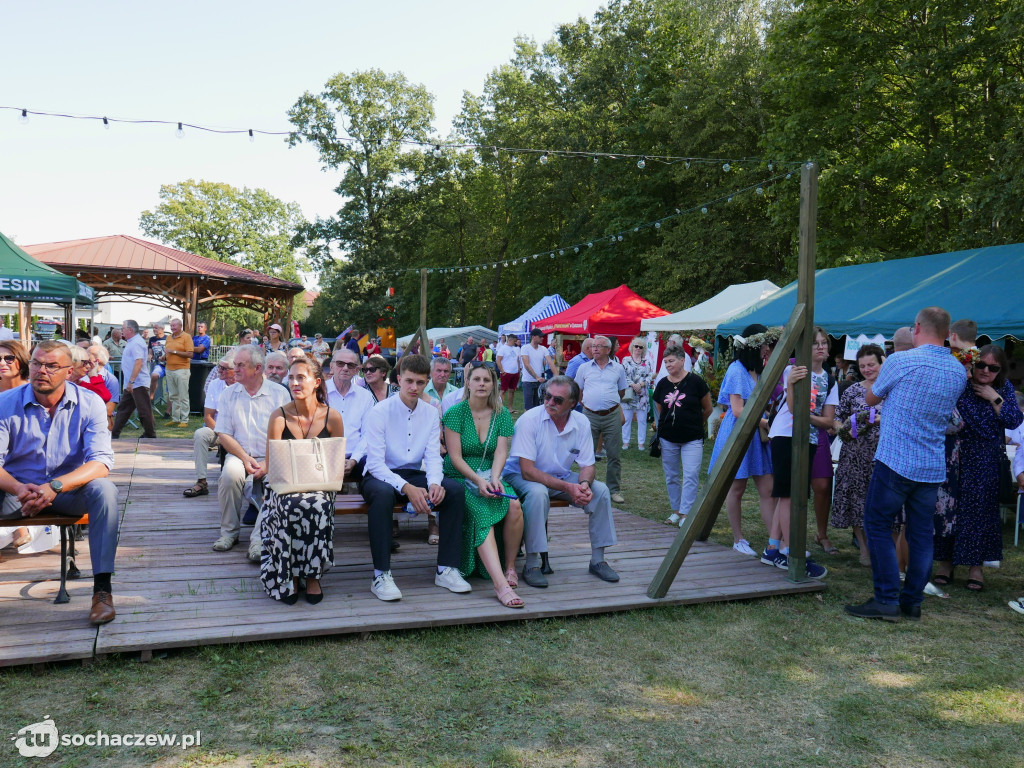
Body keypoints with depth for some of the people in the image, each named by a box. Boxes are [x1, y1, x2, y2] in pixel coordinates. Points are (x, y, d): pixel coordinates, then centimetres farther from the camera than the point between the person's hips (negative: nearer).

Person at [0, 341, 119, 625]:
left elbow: (101, 461, -19)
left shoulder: (89, 403, -8)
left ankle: (102, 588, -28)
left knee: (104, 489, -32)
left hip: (69, 491, -1)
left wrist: (56, 486, -35)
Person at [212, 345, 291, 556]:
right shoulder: (228, 394, 8)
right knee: (230, 473, -30)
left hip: (271, 458, -1)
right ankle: (229, 531, -11)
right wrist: (245, 458, -13)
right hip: (240, 454, 2)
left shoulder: (279, 393, 1)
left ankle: (260, 538, -22)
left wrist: (268, 463, -17)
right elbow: (223, 434, 3)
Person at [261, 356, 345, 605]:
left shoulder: (332, 417, -2)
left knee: (317, 507, -33)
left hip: (320, 487, 0)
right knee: (292, 507, -34)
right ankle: (288, 576, -13)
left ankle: (312, 575, -14)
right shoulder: (279, 416, -4)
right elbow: (271, 465, -3)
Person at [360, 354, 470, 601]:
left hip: (414, 476, 5)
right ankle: (381, 576, -31)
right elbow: (375, 463, -18)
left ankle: (446, 569, -13)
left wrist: (434, 483, -24)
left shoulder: (431, 414, 3)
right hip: (381, 476, -4)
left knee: (456, 490, -20)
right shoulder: (380, 412, -12)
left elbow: (433, 457, 0)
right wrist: (406, 488, -32)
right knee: (383, 493, -39)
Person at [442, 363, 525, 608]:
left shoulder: (501, 414, 8)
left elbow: (501, 452, -1)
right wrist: (478, 481, -21)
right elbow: (455, 457, -8)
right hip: (460, 477, -3)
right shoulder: (456, 412, -3)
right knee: (480, 514, -33)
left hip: (490, 476, 3)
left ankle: (510, 567, -8)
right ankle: (500, 584, -42)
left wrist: (494, 478, -20)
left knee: (515, 506, -28)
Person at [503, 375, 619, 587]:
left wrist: (584, 484, -26)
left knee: (600, 490, -15)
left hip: (561, 477, 5)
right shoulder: (529, 420, -23)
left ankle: (597, 560, 0)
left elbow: (587, 465, -1)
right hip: (521, 476, -5)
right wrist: (567, 487, -33)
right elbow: (527, 470, -26)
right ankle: (531, 565, -25)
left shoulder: (582, 423, -8)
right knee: (538, 493, -37)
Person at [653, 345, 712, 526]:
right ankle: (676, 511, 22)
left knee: (691, 476, -8)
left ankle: (685, 513, -4)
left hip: (692, 438, -4)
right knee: (671, 477, 10)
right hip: (667, 438, 4)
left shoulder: (695, 381, -8)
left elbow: (708, 409, 4)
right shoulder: (662, 384, 3)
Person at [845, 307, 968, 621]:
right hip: (933, 466, 6)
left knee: (878, 526, 2)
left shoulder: (900, 361, -11)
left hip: (895, 462, -6)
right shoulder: (959, 372, 7)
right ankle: (912, 601, 18)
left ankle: (887, 600, -1)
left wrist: (871, 382, 23)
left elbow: (871, 398, 3)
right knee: (921, 534, 11)